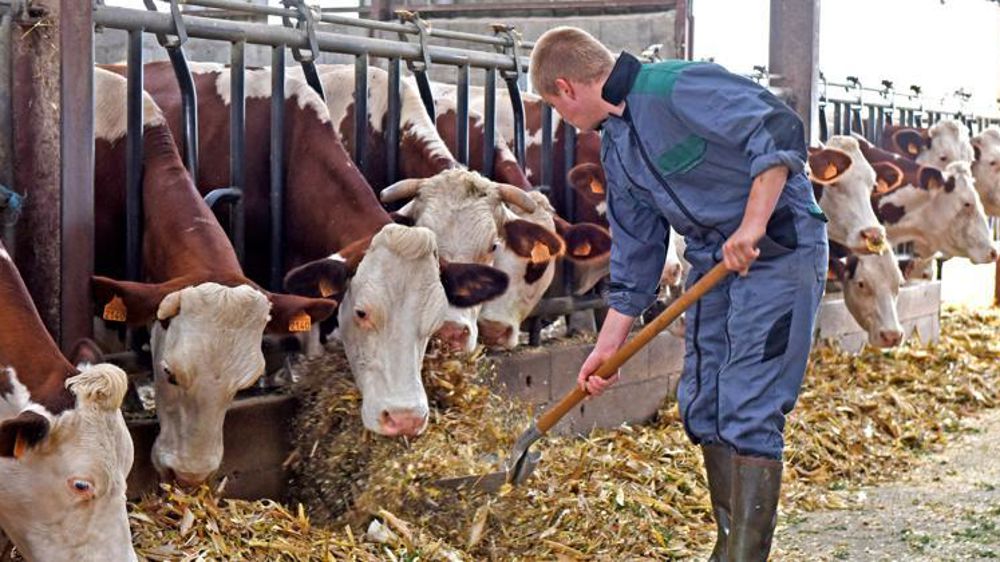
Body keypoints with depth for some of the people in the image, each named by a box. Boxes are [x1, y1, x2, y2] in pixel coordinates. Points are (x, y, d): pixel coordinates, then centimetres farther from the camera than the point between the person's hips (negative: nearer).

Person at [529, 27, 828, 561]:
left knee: (747, 412, -12)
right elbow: (635, 254, 17)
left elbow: (781, 132, -24)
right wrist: (607, 346, 16)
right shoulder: (615, 146, 11)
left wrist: (752, 225, -28)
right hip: (712, 258, 9)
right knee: (701, 407, 9)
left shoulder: (679, 87, -17)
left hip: (778, 250, -9)